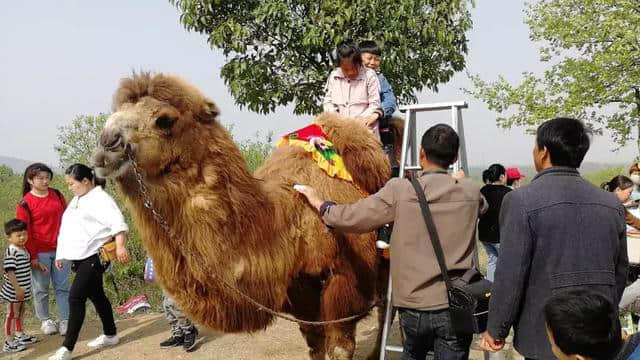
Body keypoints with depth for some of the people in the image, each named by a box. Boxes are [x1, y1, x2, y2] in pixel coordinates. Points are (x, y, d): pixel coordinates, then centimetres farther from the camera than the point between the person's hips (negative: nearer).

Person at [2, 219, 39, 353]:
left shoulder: (24, 249, 6)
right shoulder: (11, 251, -21)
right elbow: (10, 271, -25)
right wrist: (17, 288, -26)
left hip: (23, 290, 9)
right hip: (14, 291, -9)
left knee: (20, 313, 21)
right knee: (12, 314, -1)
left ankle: (19, 335, 36)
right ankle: (9, 343, 7)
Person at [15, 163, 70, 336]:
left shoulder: (57, 195, 5)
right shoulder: (25, 203, -7)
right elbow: (24, 232, -6)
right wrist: (32, 257, -7)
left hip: (60, 250, 3)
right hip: (40, 253, -3)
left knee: (62, 287, 5)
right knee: (41, 289, 8)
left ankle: (65, 320, 12)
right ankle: (45, 320, 24)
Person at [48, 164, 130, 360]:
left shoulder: (100, 198, -10)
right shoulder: (76, 200, 18)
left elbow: (117, 222, -23)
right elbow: (67, 229, 23)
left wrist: (120, 246, -35)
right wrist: (61, 255, 24)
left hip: (94, 256, -9)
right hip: (80, 257, 9)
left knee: (76, 297, -12)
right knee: (96, 296, 16)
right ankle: (110, 335, 28)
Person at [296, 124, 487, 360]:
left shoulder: (400, 190, -9)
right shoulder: (470, 192, -1)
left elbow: (352, 218, -5)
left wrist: (319, 204, 13)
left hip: (413, 305, 0)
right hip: (457, 306, 0)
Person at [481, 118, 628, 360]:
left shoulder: (522, 201, -15)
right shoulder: (612, 204, 1)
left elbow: (510, 276, -16)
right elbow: (620, 274, 9)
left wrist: (496, 330, -4)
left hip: (545, 340, -5)